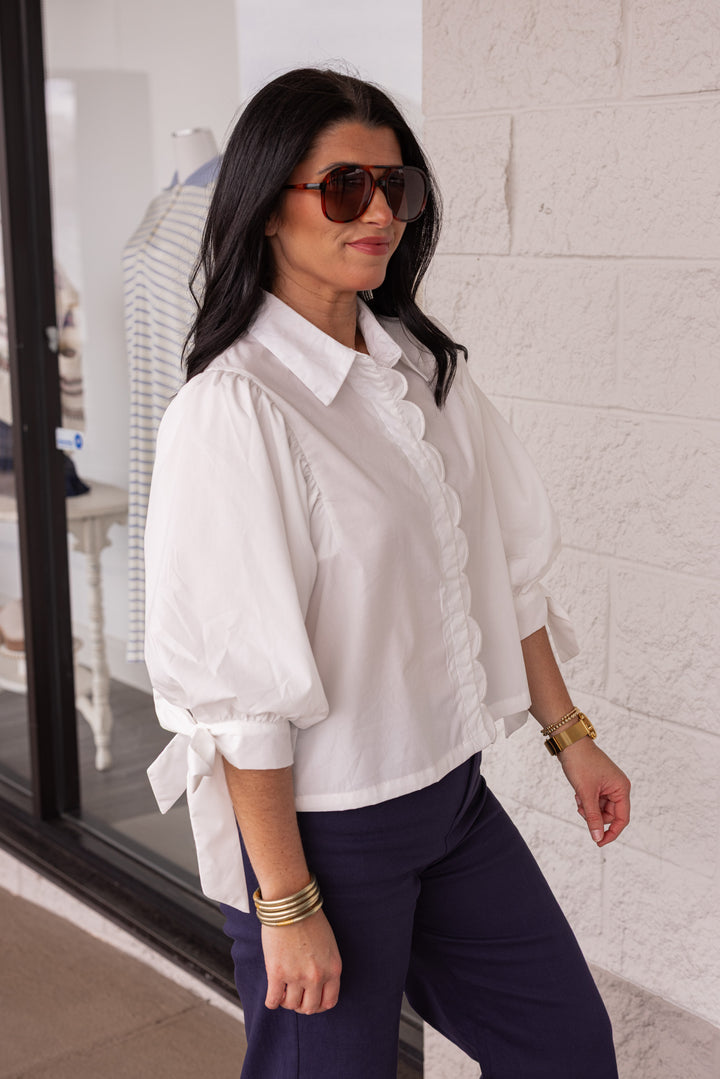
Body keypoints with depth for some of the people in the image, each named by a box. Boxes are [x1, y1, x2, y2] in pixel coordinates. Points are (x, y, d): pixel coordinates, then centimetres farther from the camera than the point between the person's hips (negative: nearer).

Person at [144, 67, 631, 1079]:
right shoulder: (232, 412, -20)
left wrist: (570, 734, 14)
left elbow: (503, 569, 11)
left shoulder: (424, 367, 3)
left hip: (455, 796, 7)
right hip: (322, 829, -7)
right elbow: (237, 684, -21)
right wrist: (287, 906, -17)